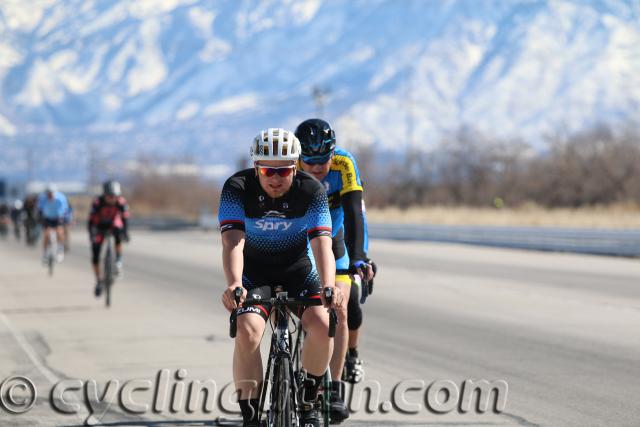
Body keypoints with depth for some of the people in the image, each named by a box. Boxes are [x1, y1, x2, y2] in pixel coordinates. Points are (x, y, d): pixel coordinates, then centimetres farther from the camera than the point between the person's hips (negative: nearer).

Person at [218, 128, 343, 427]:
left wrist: (328, 287, -49)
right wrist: (234, 284, -52)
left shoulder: (311, 191, -20)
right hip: (254, 271, -1)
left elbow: (322, 244, -30)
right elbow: (232, 241, -33)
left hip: (298, 269, 1)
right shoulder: (237, 188, -21)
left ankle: (308, 402, -2)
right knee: (247, 331, -27)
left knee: (321, 324, -25)